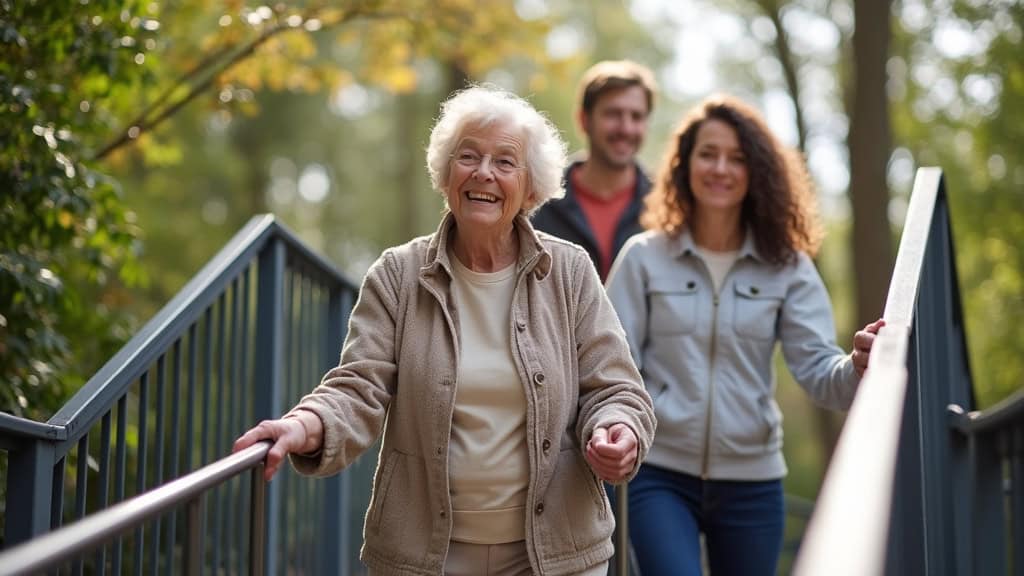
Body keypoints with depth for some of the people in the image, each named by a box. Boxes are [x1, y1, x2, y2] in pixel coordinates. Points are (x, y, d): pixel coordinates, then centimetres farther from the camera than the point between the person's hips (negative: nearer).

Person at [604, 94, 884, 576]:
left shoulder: (786, 265, 1)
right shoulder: (644, 257, -1)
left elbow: (817, 368, -7)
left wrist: (856, 365, -29)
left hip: (751, 479, 2)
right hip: (661, 474, -2)